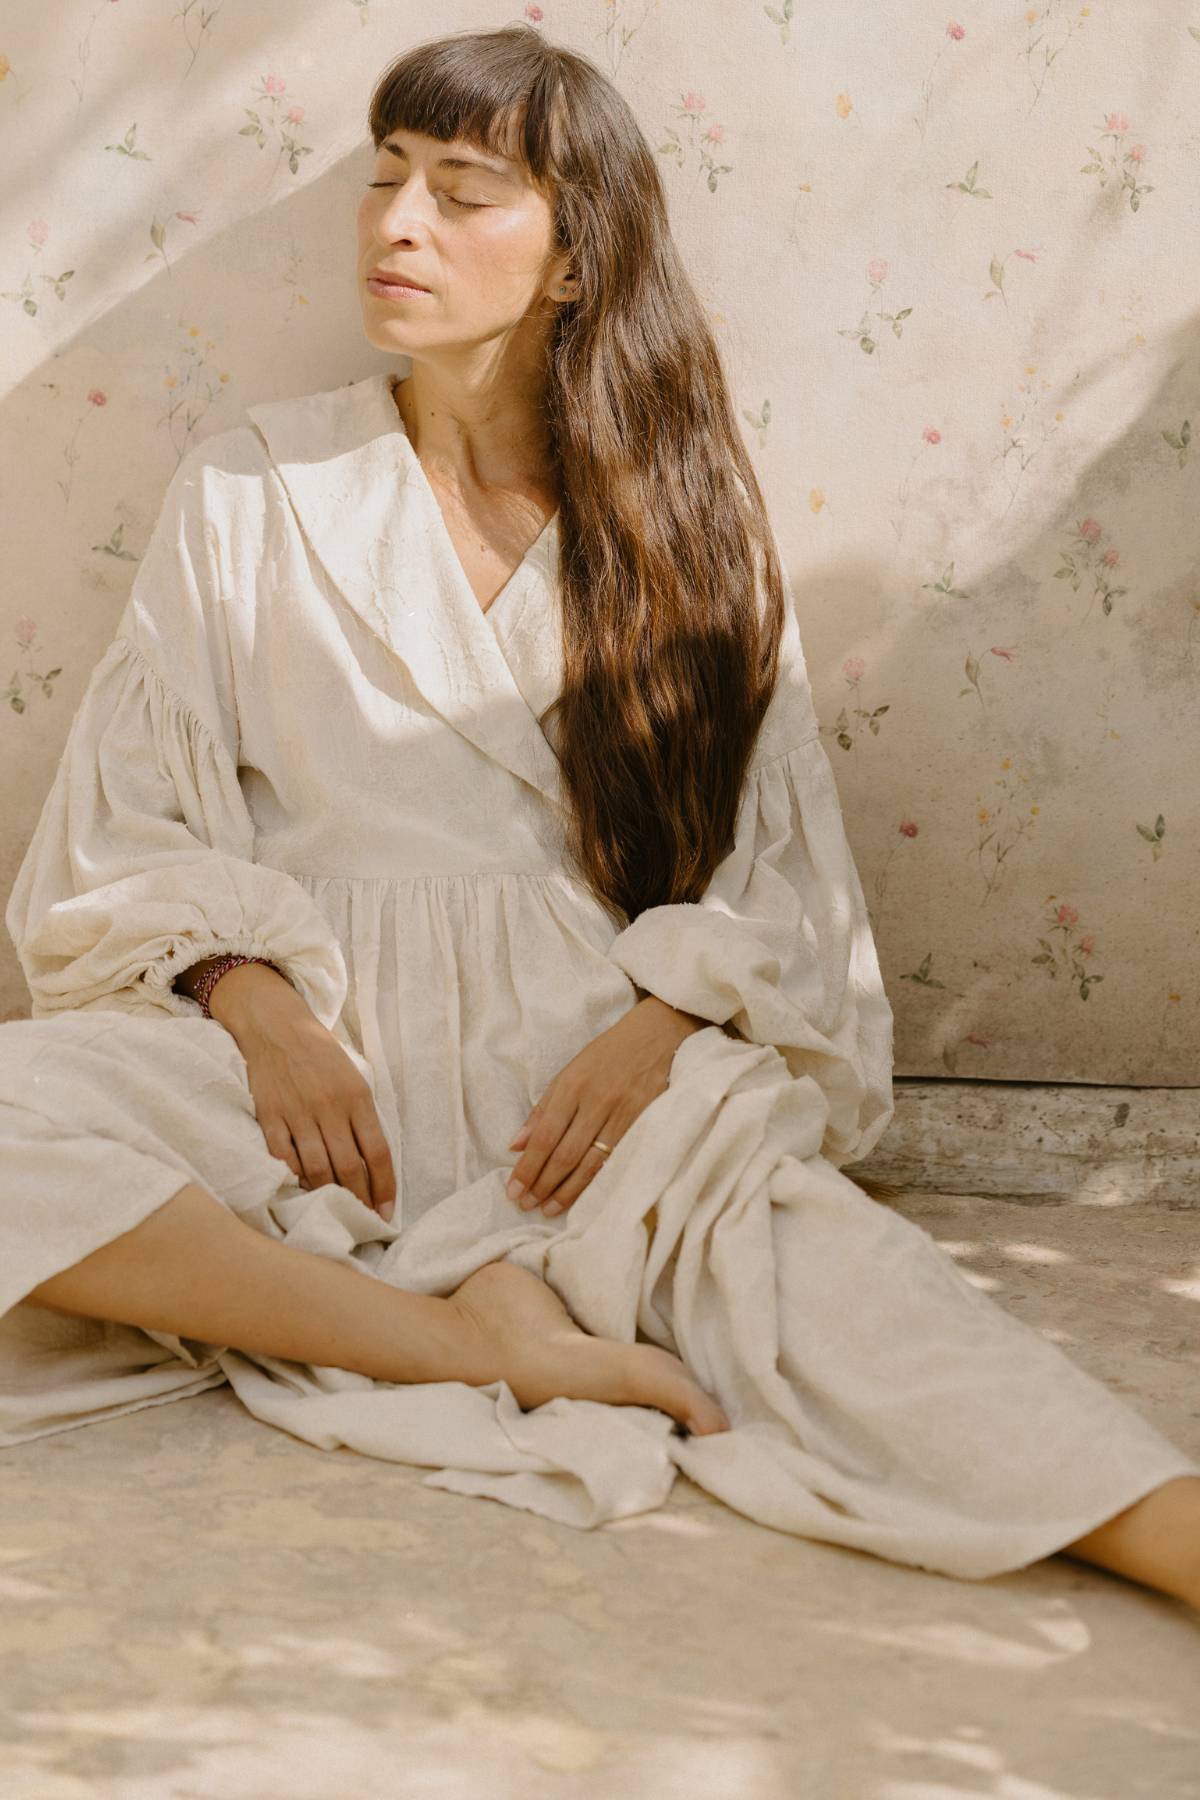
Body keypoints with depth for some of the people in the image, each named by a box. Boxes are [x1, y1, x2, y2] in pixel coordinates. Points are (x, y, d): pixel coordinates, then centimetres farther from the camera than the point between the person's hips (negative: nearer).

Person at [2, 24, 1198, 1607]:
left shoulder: (683, 524, 10)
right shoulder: (251, 495, 11)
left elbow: (785, 881, 5)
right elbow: (133, 825, 8)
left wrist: (662, 1024, -16)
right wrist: (258, 1009, -11)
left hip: (582, 1066, -1)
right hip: (301, 1046, 1)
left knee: (760, 1198, -35)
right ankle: (471, 1339, -27)